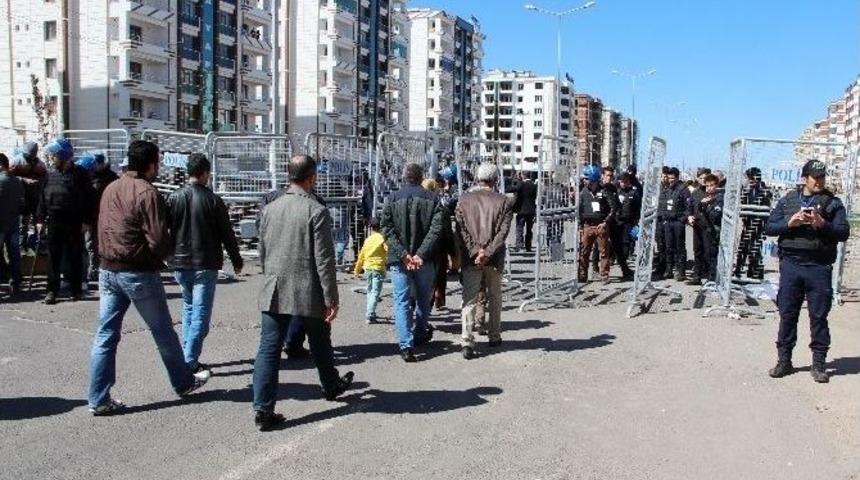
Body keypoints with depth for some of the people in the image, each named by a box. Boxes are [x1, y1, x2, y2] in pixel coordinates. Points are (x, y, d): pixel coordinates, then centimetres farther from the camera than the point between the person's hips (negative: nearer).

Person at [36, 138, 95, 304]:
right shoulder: (50, 173, 7)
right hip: (54, 222, 4)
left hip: (75, 223, -3)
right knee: (53, 257, 5)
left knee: (75, 257, 5)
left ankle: (76, 290, 15)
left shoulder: (79, 173, -5)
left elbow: (90, 198, -6)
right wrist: (40, 219, 5)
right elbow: (43, 197, 10)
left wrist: (87, 220, -10)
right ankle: (52, 290, 11)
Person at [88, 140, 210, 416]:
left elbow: (102, 231, 15)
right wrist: (160, 258, 0)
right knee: (164, 333, 10)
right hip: (139, 273, -6)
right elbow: (158, 240, -19)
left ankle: (99, 399, 10)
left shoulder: (110, 189, 8)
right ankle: (183, 382, 27)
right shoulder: (147, 193, -15)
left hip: (108, 270, 7)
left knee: (105, 336, 8)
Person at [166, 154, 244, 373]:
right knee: (201, 312, 0)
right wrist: (236, 260, 6)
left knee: (188, 306, 21)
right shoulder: (213, 200, -10)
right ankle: (190, 361, -5)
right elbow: (227, 234, -5)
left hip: (179, 264, 4)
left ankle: (185, 354, 21)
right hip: (205, 264, -4)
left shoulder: (173, 198, 0)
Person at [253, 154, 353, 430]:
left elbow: (263, 252, 13)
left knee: (269, 348, 4)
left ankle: (263, 409, 2)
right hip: (308, 293, -4)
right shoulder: (316, 211, -13)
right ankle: (331, 386, 39)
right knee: (320, 344, 17)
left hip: (273, 292, 4)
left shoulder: (270, 209, 5)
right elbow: (324, 260, -15)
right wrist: (331, 299, -11)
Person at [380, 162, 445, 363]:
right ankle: (419, 335, 33)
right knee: (423, 299, 19)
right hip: (425, 260, 1)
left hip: (399, 259, 0)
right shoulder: (432, 199, 0)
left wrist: (403, 254, -11)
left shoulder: (392, 199, 1)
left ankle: (406, 346, -4)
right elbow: (437, 229, -11)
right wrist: (421, 254, -14)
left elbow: (387, 229, -7)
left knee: (402, 302, 3)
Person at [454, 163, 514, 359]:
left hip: (470, 258, 0)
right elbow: (503, 231, -10)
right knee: (494, 298, 17)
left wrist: (475, 252, -10)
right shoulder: (504, 202, 0)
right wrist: (487, 253, -13)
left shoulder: (464, 200, 3)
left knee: (469, 300, 1)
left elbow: (461, 230, -6)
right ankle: (494, 336, 29)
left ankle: (467, 342, -10)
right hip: (494, 259, 0)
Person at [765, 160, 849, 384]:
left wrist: (822, 224, -19)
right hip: (791, 264, 1)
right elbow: (770, 227, 4)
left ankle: (819, 364, 13)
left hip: (819, 267, -1)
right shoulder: (788, 200, 9)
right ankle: (784, 360, 16)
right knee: (787, 314, 6)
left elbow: (843, 232, -3)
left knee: (819, 317, 3)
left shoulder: (833, 203, 6)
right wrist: (790, 223, -13)